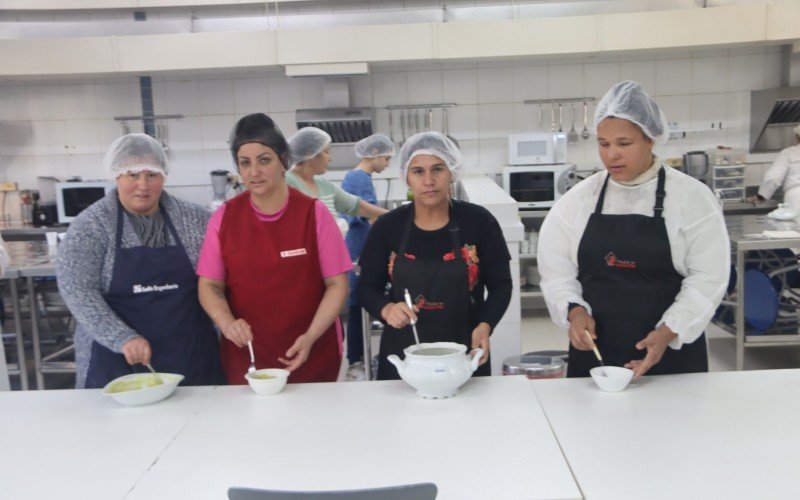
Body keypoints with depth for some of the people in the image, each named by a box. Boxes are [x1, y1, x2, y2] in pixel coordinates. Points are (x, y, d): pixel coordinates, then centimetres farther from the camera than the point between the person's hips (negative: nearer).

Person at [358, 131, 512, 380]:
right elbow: (367, 287, 5)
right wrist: (387, 309, -16)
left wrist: (485, 326, -16)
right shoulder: (387, 227, -3)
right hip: (401, 356, 1)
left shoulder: (478, 221, -6)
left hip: (465, 356, -1)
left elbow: (500, 284, 1)